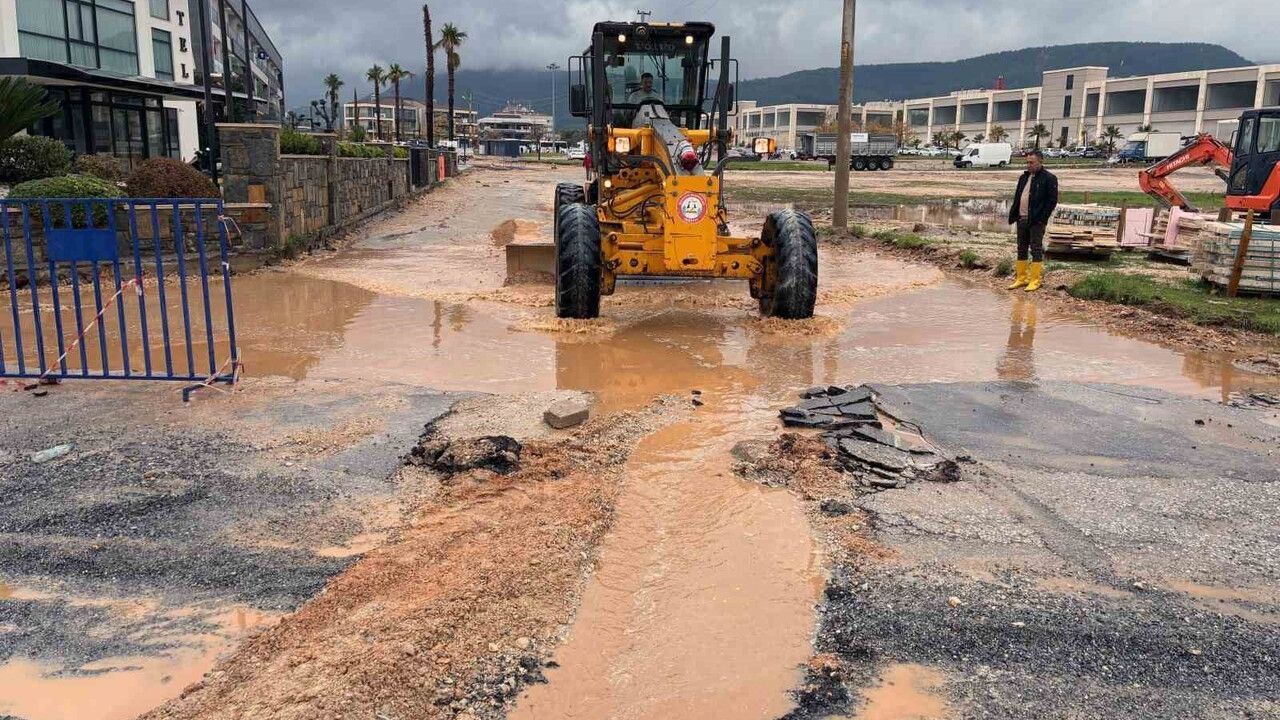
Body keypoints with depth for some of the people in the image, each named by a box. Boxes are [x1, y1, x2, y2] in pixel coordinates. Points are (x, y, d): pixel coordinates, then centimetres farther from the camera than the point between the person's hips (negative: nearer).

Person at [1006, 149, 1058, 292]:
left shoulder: (1049, 178, -7)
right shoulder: (1024, 177, 15)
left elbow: (1052, 200, -11)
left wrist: (1043, 218, -16)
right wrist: (1013, 215, 9)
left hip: (1036, 221, -7)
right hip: (1022, 219, 7)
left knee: (1036, 250, -3)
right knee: (1021, 249, 12)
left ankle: (1036, 280, 3)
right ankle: (1021, 278, 20)